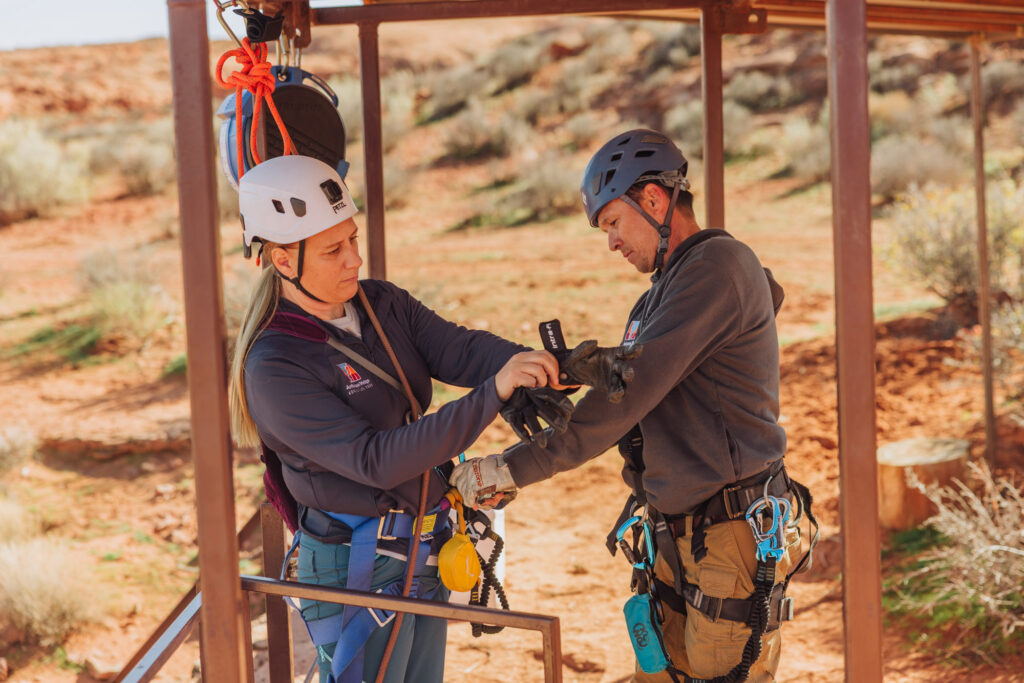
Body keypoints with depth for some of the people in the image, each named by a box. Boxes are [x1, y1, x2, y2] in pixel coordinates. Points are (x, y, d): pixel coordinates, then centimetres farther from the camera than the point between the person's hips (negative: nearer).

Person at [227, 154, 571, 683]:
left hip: (425, 553, 7)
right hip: (359, 572, -7)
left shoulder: (382, 304, 3)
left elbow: (459, 349, -10)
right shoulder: (275, 367, -21)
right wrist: (493, 395, -36)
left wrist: (524, 364, -33)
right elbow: (374, 461, -28)